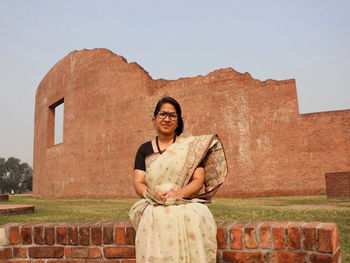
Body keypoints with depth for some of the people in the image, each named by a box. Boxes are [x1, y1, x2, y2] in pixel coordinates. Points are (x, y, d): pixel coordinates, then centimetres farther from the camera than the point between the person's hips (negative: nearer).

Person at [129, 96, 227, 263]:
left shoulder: (191, 146, 7)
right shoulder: (145, 149, 12)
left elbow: (198, 180, -2)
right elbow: (138, 184, 3)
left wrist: (178, 194, -23)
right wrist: (154, 195, -20)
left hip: (189, 213, -1)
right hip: (154, 216, 2)